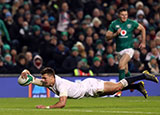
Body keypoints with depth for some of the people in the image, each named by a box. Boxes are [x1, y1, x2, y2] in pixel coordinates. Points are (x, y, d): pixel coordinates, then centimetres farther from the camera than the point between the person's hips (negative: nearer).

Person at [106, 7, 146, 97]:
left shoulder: (131, 23, -4)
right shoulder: (114, 24, -1)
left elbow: (142, 28, 12)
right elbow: (107, 37, -1)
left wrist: (143, 42, 10)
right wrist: (116, 34, -19)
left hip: (129, 48, -3)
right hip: (119, 50, 3)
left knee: (121, 65, -25)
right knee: (126, 71, 10)